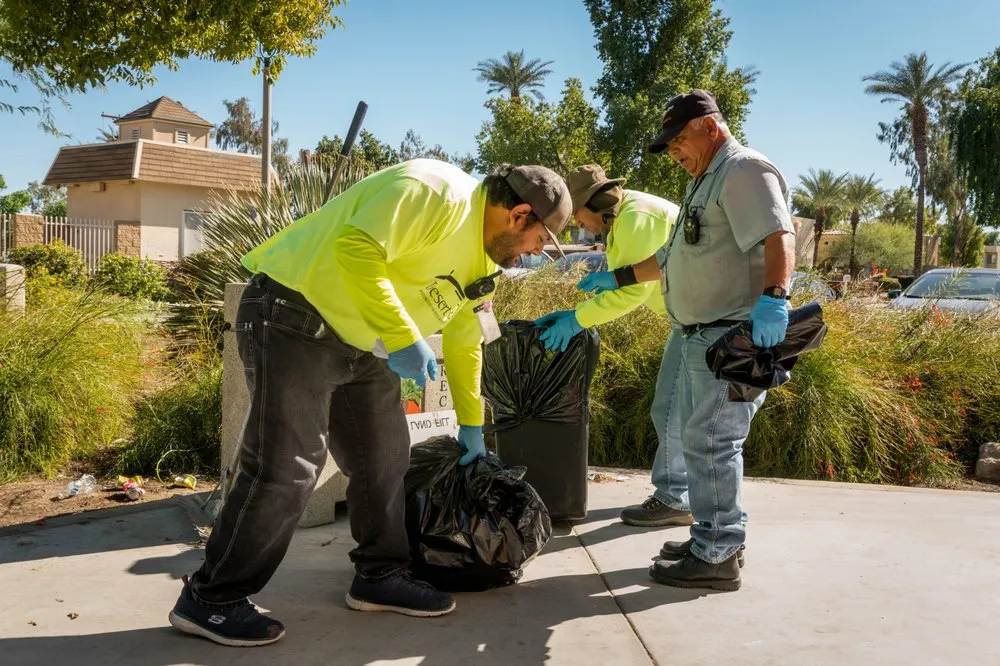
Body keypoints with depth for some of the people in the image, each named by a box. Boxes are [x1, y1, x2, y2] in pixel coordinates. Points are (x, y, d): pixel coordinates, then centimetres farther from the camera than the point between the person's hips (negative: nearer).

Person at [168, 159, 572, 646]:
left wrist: (470, 425, 25)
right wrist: (401, 338, -30)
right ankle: (210, 599, 6)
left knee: (384, 459, 11)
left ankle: (380, 576, 26)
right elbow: (355, 248, -32)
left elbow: (463, 341, 21)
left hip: (357, 344, 10)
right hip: (294, 318, -10)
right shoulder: (436, 194, -20)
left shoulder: (483, 261, 12)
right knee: (285, 470, -9)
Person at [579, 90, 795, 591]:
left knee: (710, 442, -8)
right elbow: (672, 258, 31)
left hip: (733, 336, -11)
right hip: (696, 335, 11)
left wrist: (774, 296, -41)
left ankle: (717, 557, 2)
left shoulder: (745, 171, -10)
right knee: (695, 437, 15)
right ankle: (712, 539, 25)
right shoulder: (704, 181, 24)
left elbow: (779, 236, -26)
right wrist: (617, 279, 27)